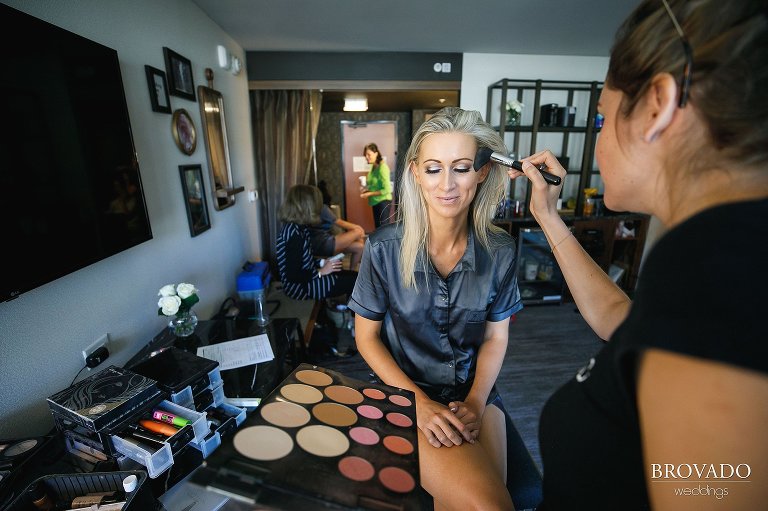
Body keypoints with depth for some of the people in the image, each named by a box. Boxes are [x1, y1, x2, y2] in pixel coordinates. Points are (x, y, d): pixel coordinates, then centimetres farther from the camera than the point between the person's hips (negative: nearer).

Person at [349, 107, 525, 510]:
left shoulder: (500, 251, -8)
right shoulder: (384, 248, -15)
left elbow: (496, 336, 3)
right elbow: (366, 336, -6)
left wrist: (476, 402, -10)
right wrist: (420, 402, -14)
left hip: (474, 391, 3)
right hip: (405, 390, -2)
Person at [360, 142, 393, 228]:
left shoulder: (382, 167, -19)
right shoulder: (373, 166, 6)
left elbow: (387, 189, -22)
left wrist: (370, 194, -18)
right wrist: (367, 188, 0)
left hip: (383, 202, -8)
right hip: (376, 202, 8)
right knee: (378, 227, 16)